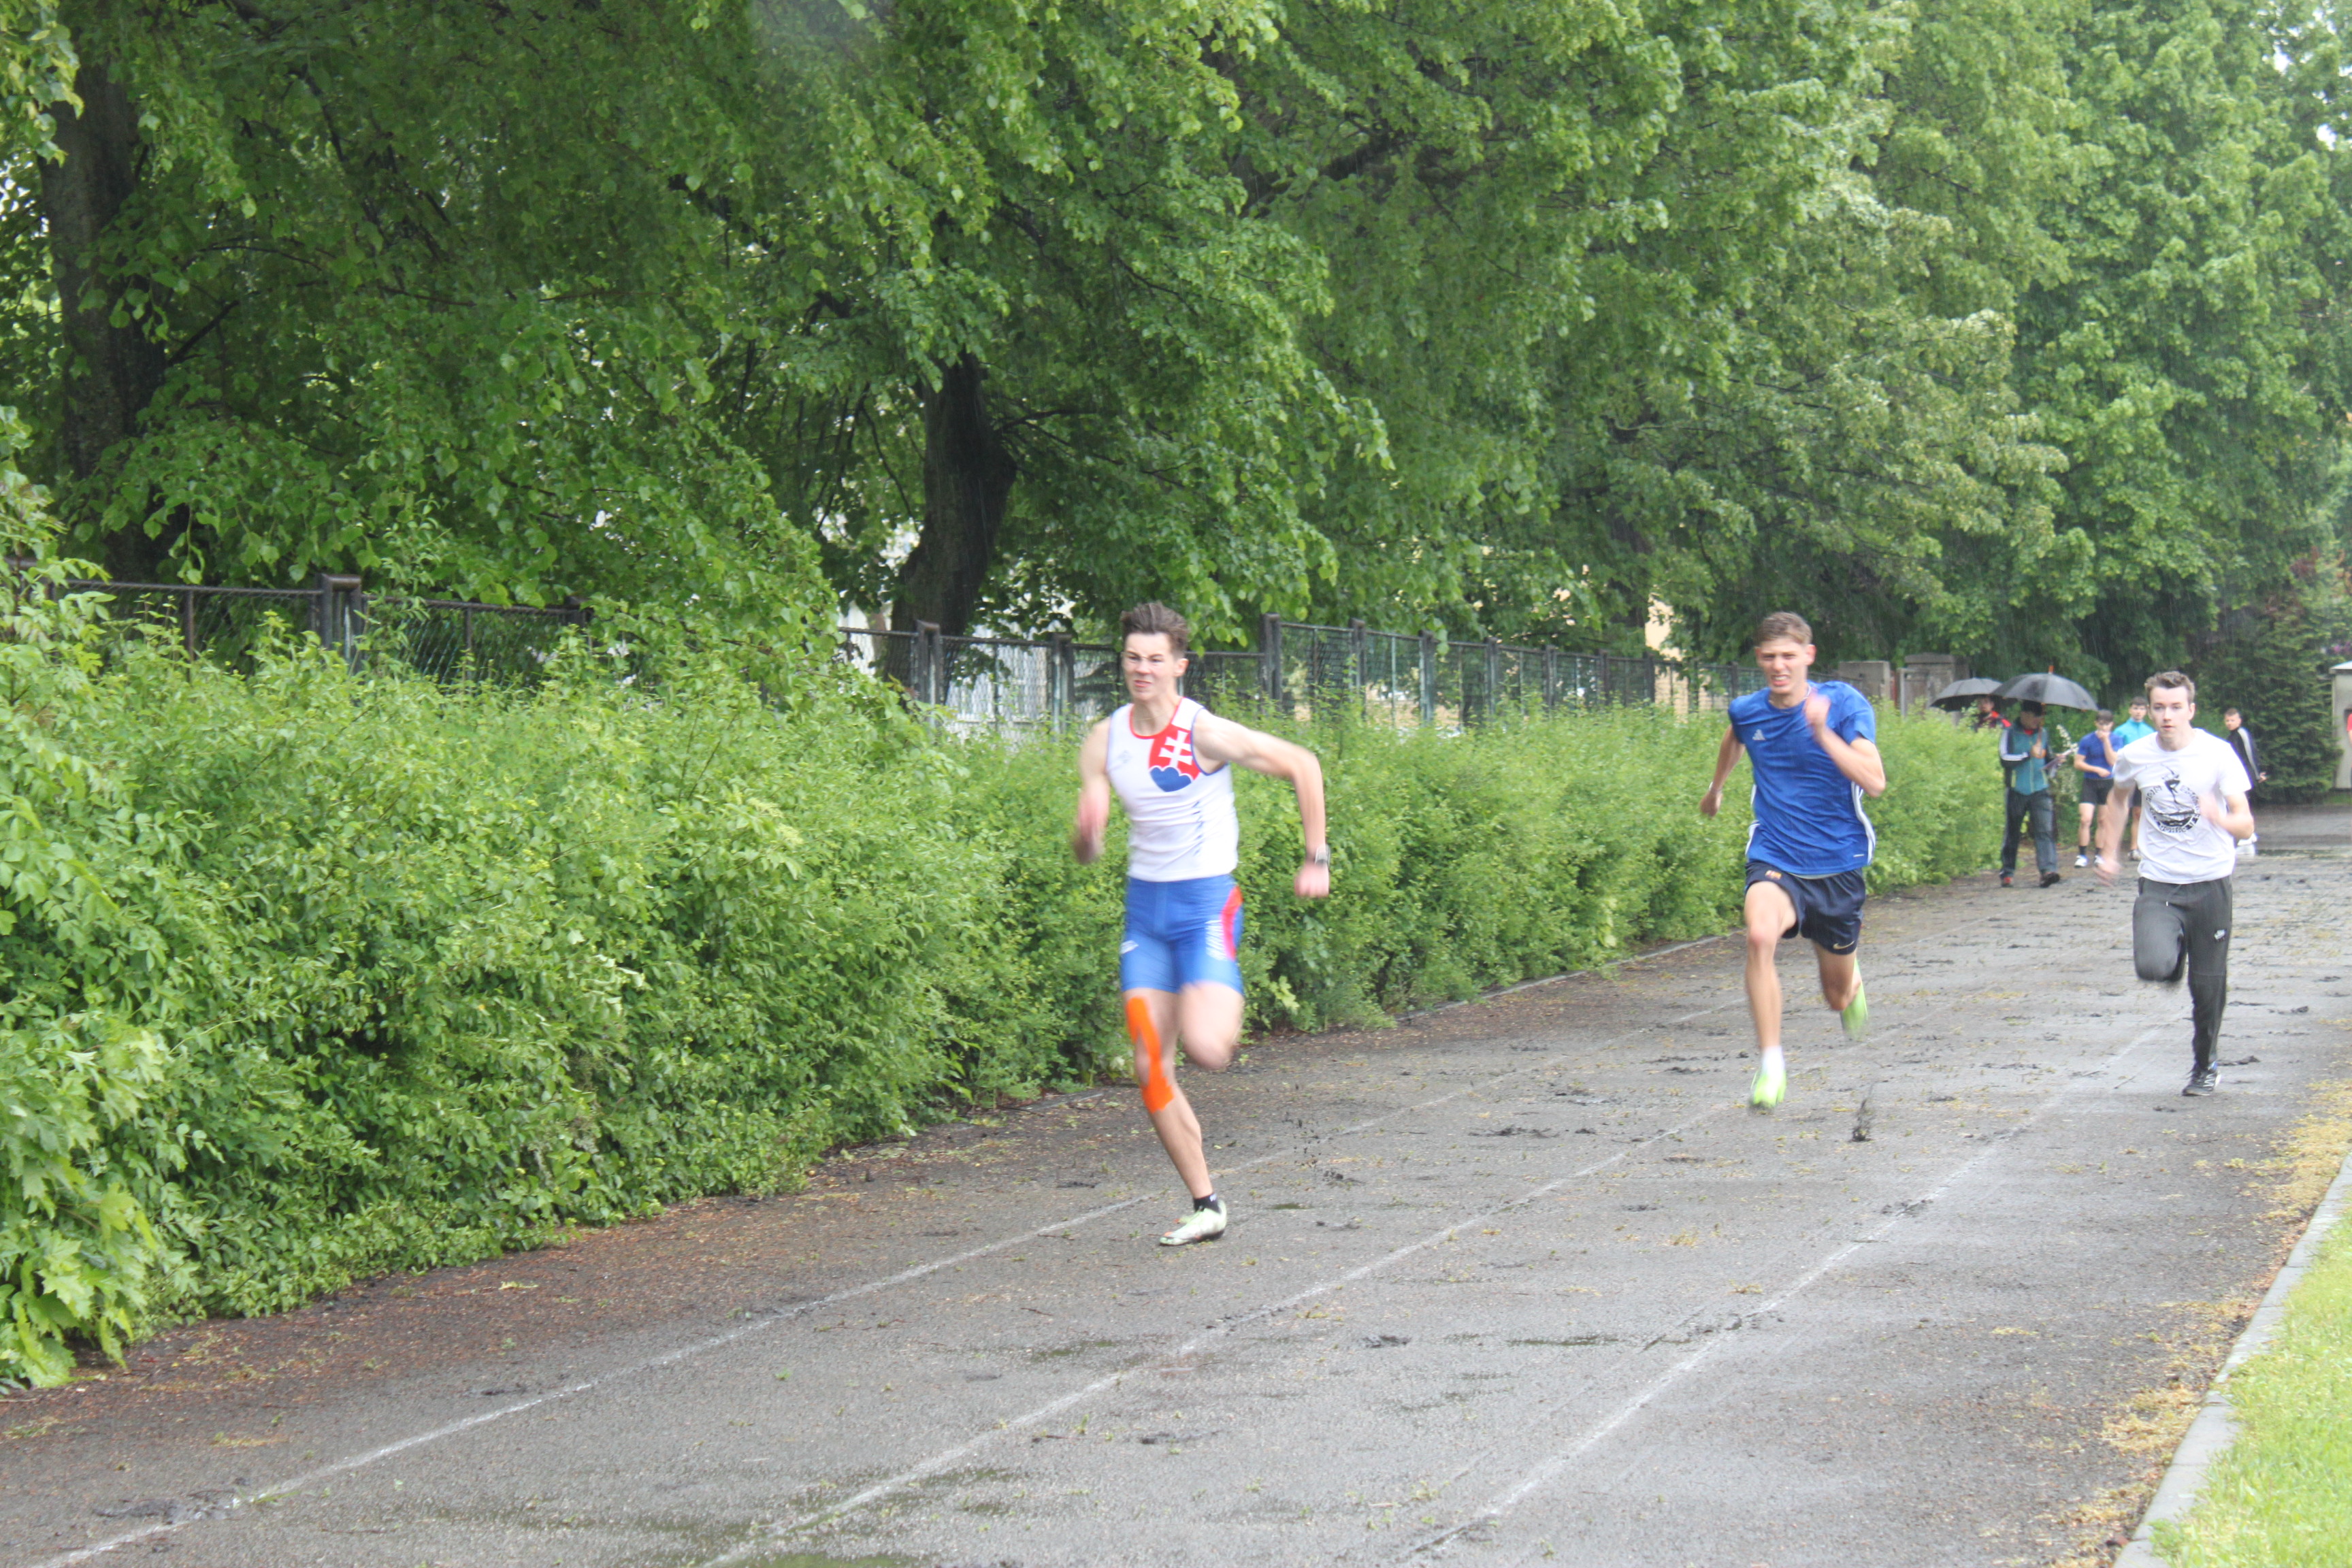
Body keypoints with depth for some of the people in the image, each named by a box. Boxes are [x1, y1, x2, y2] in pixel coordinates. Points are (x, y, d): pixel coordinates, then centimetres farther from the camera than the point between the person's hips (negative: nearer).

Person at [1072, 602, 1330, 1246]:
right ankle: (1206, 1205, 11)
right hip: (1144, 904, 5)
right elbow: (1086, 850, 2)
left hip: (1206, 901, -5)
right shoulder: (1104, 742, 2)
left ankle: (1229, 1008, 15)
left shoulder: (1206, 734, -13)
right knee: (1150, 1068, 1)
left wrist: (1317, 859, -2)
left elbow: (1302, 765, -4)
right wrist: (1086, 833, -22)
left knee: (1205, 1048, -23)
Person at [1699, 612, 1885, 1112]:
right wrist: (1716, 787, 43)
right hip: (1775, 859, 1)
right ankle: (1770, 1064, -27)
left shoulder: (1845, 704, -11)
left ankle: (1849, 975, 52)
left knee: (1838, 997, 11)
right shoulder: (1747, 711, 0)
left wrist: (1823, 733, -32)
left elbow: (1875, 782, -22)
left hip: (1837, 863, -1)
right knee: (1760, 934, -34)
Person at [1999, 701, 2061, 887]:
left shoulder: (2043, 734, 16)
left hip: (2040, 791, 3)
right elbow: (2005, 759, -12)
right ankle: (2008, 873, 17)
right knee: (2011, 833, 6)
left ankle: (2048, 870, -23)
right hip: (2017, 792, -3)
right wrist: (2029, 755, -19)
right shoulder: (2010, 733, 1)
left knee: (2045, 830, -13)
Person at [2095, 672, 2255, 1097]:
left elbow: (2246, 825, -15)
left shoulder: (2217, 754, -10)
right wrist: (2108, 853, 18)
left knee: (2208, 988, 5)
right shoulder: (2134, 757, -2)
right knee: (2153, 966, -22)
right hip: (2158, 883, 1)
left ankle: (2204, 1066, 30)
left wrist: (2222, 819, -36)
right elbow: (2117, 800, 21)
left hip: (2210, 882, -1)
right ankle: (2175, 952, 16)